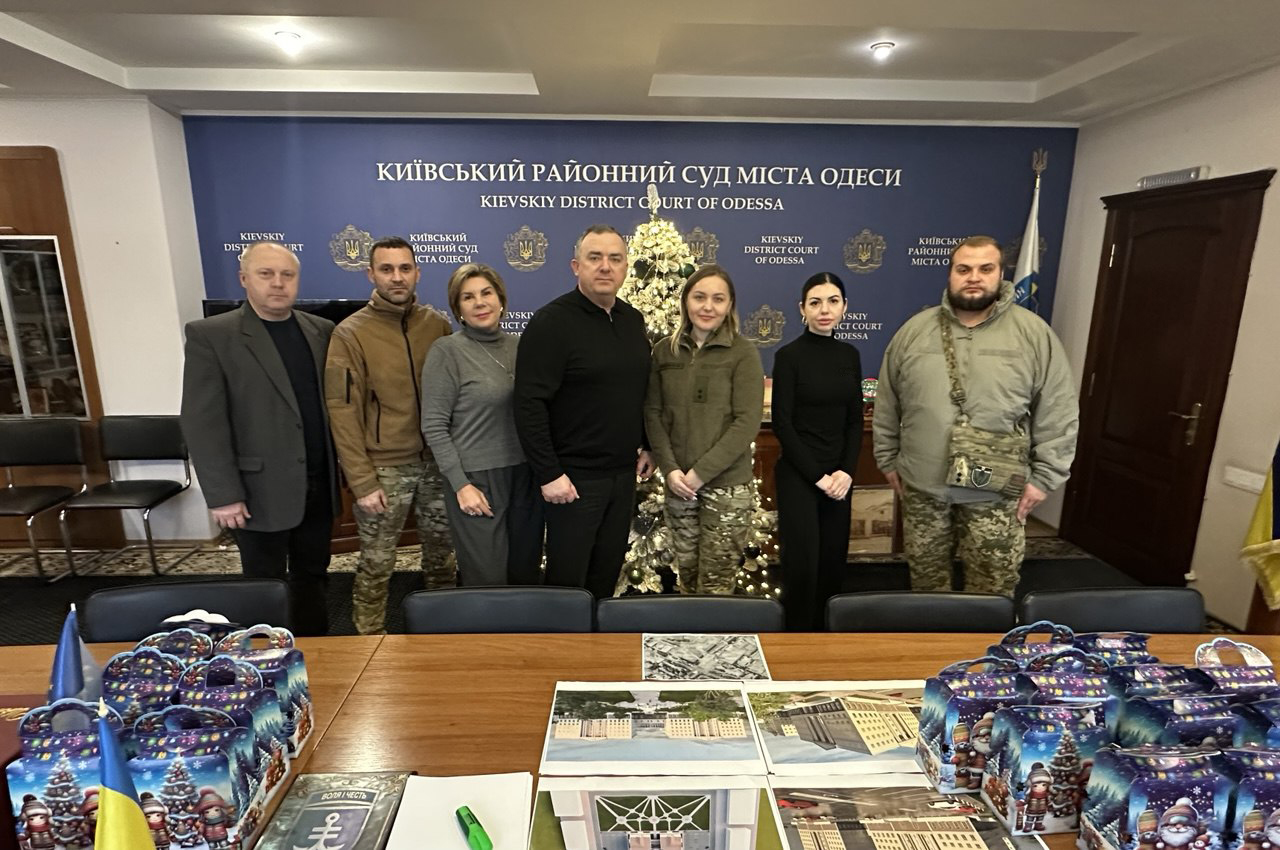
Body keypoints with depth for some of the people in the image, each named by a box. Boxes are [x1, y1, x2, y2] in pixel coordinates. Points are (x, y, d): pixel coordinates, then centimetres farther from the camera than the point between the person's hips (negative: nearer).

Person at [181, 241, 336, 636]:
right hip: (261, 490, -4)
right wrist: (222, 495, -13)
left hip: (318, 486, 4)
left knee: (312, 577, 16)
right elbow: (202, 422, -10)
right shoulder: (210, 335, -6)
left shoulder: (322, 331, 6)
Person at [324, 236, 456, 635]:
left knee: (441, 552, 16)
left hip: (438, 462, 4)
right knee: (376, 564, 7)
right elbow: (342, 411, -9)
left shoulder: (437, 324, 1)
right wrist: (362, 481, -12)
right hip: (384, 469, -3)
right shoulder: (350, 333, -8)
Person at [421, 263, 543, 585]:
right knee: (488, 581, 5)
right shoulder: (447, 351, -7)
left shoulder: (517, 346, 6)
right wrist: (460, 484, -14)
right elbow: (434, 426, -9)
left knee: (527, 572, 15)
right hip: (478, 478, -5)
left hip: (525, 474, 5)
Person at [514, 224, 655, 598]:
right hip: (574, 477, -6)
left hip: (624, 473, 6)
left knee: (607, 574, 17)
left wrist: (647, 445, 12)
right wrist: (548, 473, -18)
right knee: (567, 581, 6)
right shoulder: (551, 322, -13)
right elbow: (529, 404, -17)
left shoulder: (633, 319, 9)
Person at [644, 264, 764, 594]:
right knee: (688, 579, 12)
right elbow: (653, 413, 5)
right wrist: (669, 469, -7)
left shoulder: (743, 353, -5)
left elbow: (747, 423, -11)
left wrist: (701, 472, -15)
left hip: (728, 485, -3)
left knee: (715, 586, 2)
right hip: (679, 484, 3)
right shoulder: (664, 350, 6)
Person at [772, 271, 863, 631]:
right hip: (797, 476, -5)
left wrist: (846, 471, -5)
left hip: (838, 476, 5)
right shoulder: (789, 355, -7)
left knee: (833, 563, 10)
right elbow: (782, 423, -10)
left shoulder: (850, 355, 8)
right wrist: (817, 475, -12)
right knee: (802, 564, -3)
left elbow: (855, 421, 9)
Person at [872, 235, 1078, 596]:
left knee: (992, 592, 10)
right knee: (927, 581, 16)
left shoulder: (1034, 333, -4)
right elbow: (887, 404, 7)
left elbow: (1059, 414, -2)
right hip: (922, 487, 2)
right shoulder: (914, 331, 1)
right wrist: (888, 459, 7)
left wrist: (1044, 476, -5)